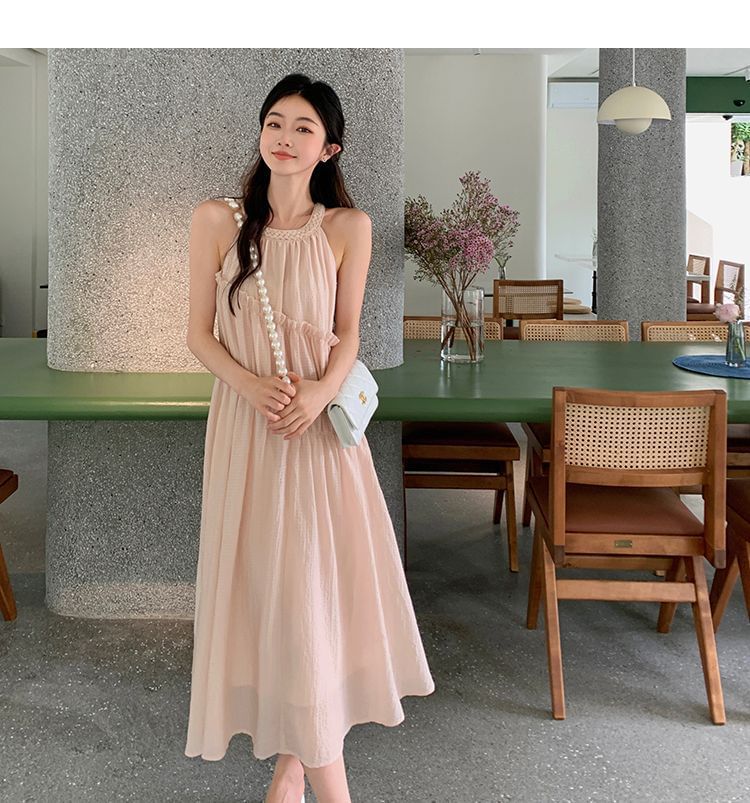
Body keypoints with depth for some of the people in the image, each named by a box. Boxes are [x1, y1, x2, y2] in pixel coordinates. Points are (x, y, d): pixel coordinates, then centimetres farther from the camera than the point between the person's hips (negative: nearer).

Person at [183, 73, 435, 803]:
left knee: (320, 576, 4)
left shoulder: (348, 227, 0)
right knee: (264, 580, 1)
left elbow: (348, 334, 3)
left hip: (320, 420, 1)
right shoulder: (217, 219, -2)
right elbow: (199, 334, 0)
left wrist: (319, 393, -17)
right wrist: (252, 386, -17)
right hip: (245, 419, 0)